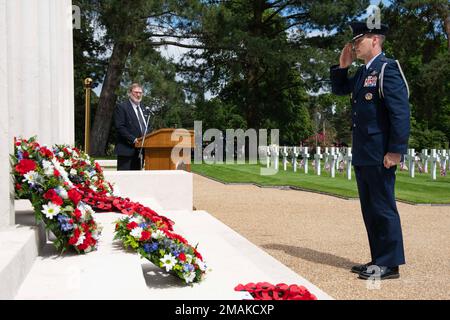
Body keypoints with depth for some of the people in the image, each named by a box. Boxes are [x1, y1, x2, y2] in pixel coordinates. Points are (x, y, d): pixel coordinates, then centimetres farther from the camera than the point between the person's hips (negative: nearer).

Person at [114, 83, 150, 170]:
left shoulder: (141, 108, 20)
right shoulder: (121, 107, -4)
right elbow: (120, 127, -13)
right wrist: (133, 140, -20)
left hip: (140, 150, 7)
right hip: (127, 150, -7)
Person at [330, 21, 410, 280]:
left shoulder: (388, 69, -11)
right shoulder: (362, 73, 16)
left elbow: (401, 111, -18)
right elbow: (339, 89, 30)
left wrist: (396, 150, -22)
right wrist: (342, 66, 14)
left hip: (379, 155, -9)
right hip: (362, 154, 9)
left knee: (383, 208, -2)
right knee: (370, 209, 13)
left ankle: (390, 264, 8)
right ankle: (379, 259, 23)